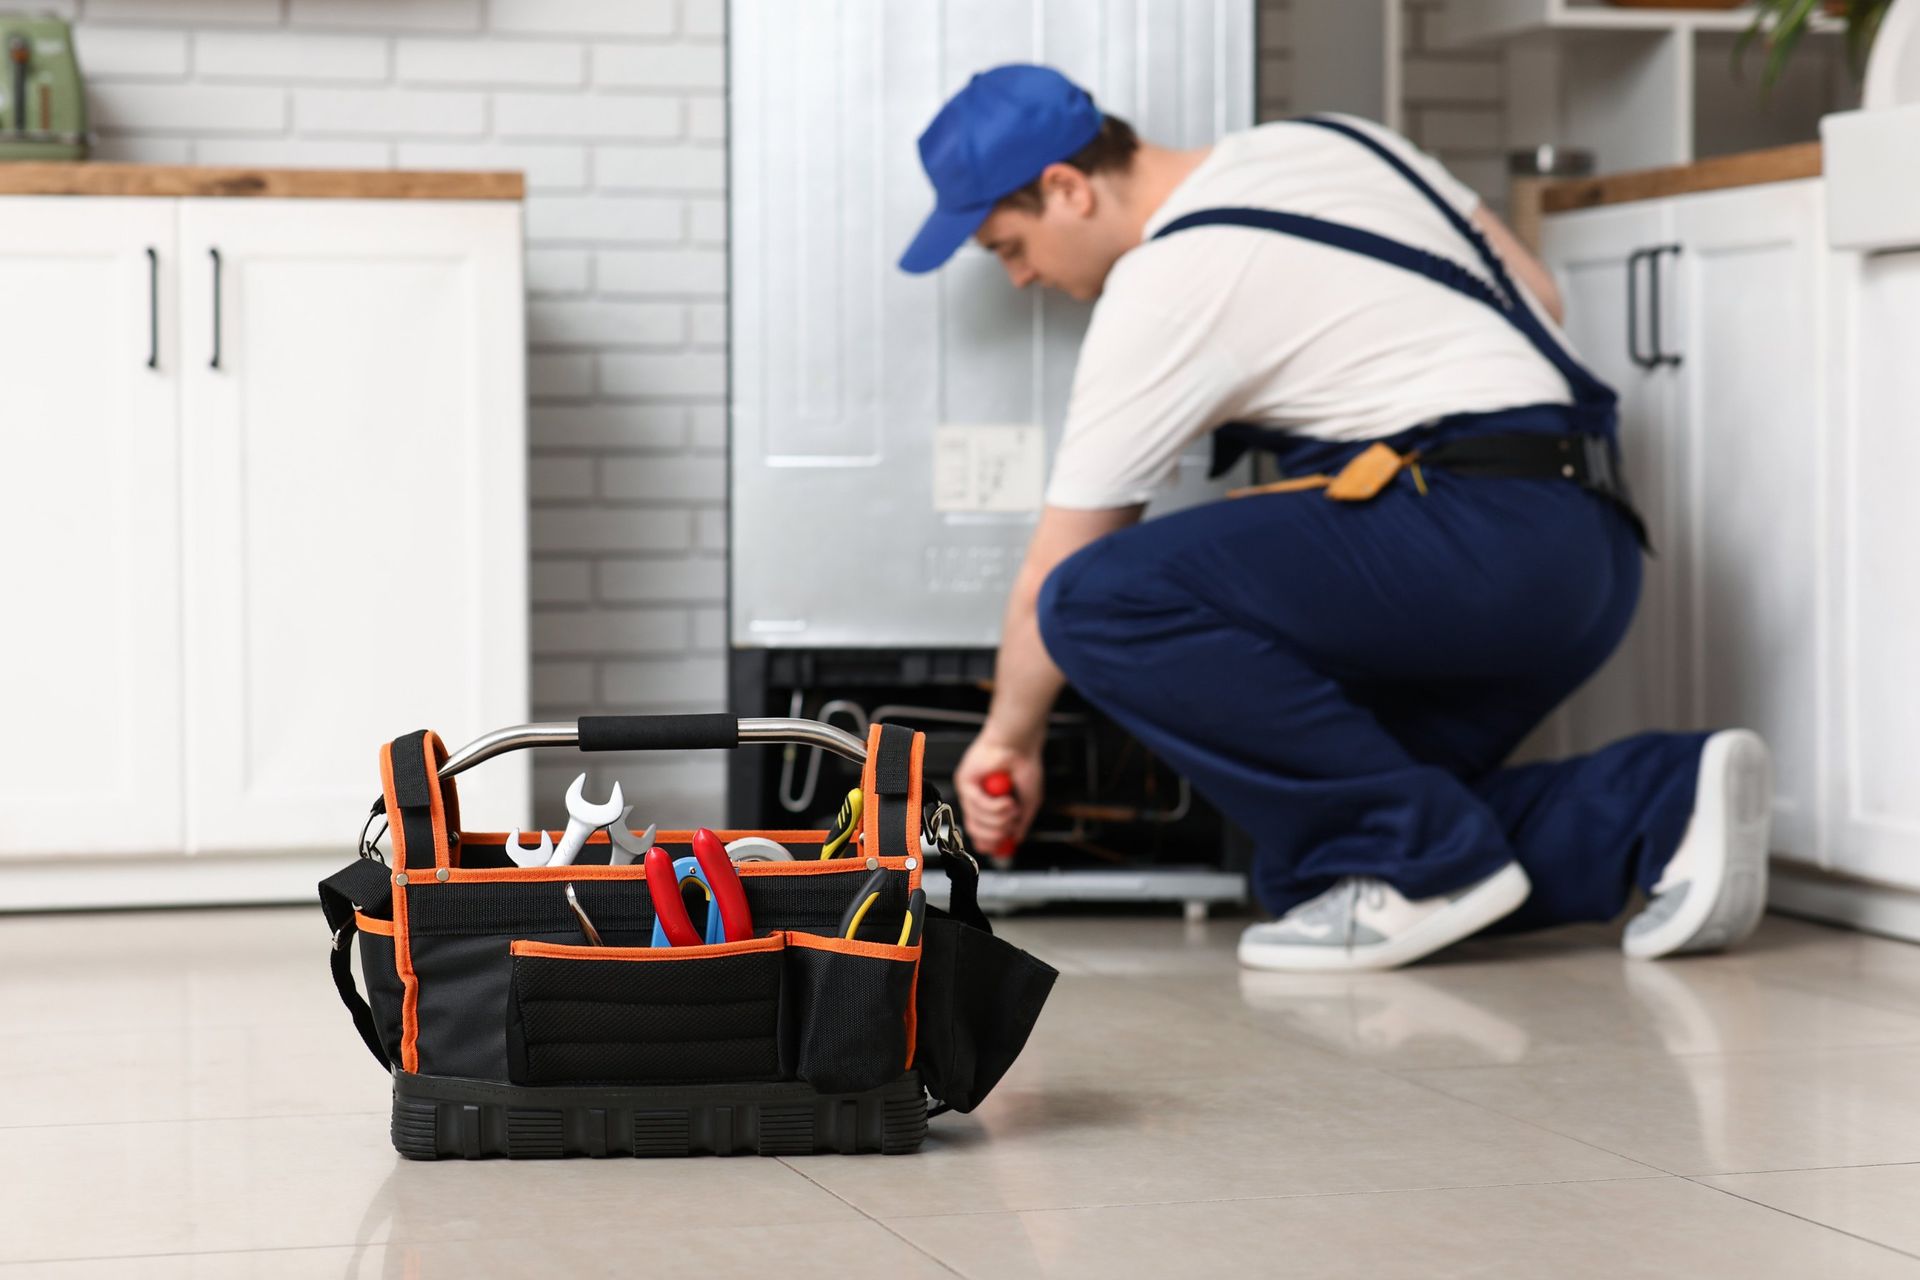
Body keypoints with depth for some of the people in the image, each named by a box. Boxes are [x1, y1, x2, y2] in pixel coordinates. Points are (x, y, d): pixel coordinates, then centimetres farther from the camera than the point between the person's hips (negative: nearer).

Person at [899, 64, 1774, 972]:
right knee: (1305, 852, 12)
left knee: (1103, 601, -19)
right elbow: (1537, 297, 23)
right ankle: (1659, 808, 0)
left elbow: (1049, 580, 1)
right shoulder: (1323, 144, 18)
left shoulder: (1161, 290, -6)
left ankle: (1420, 862, -14)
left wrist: (1008, 740, 16)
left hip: (1487, 539, -10)